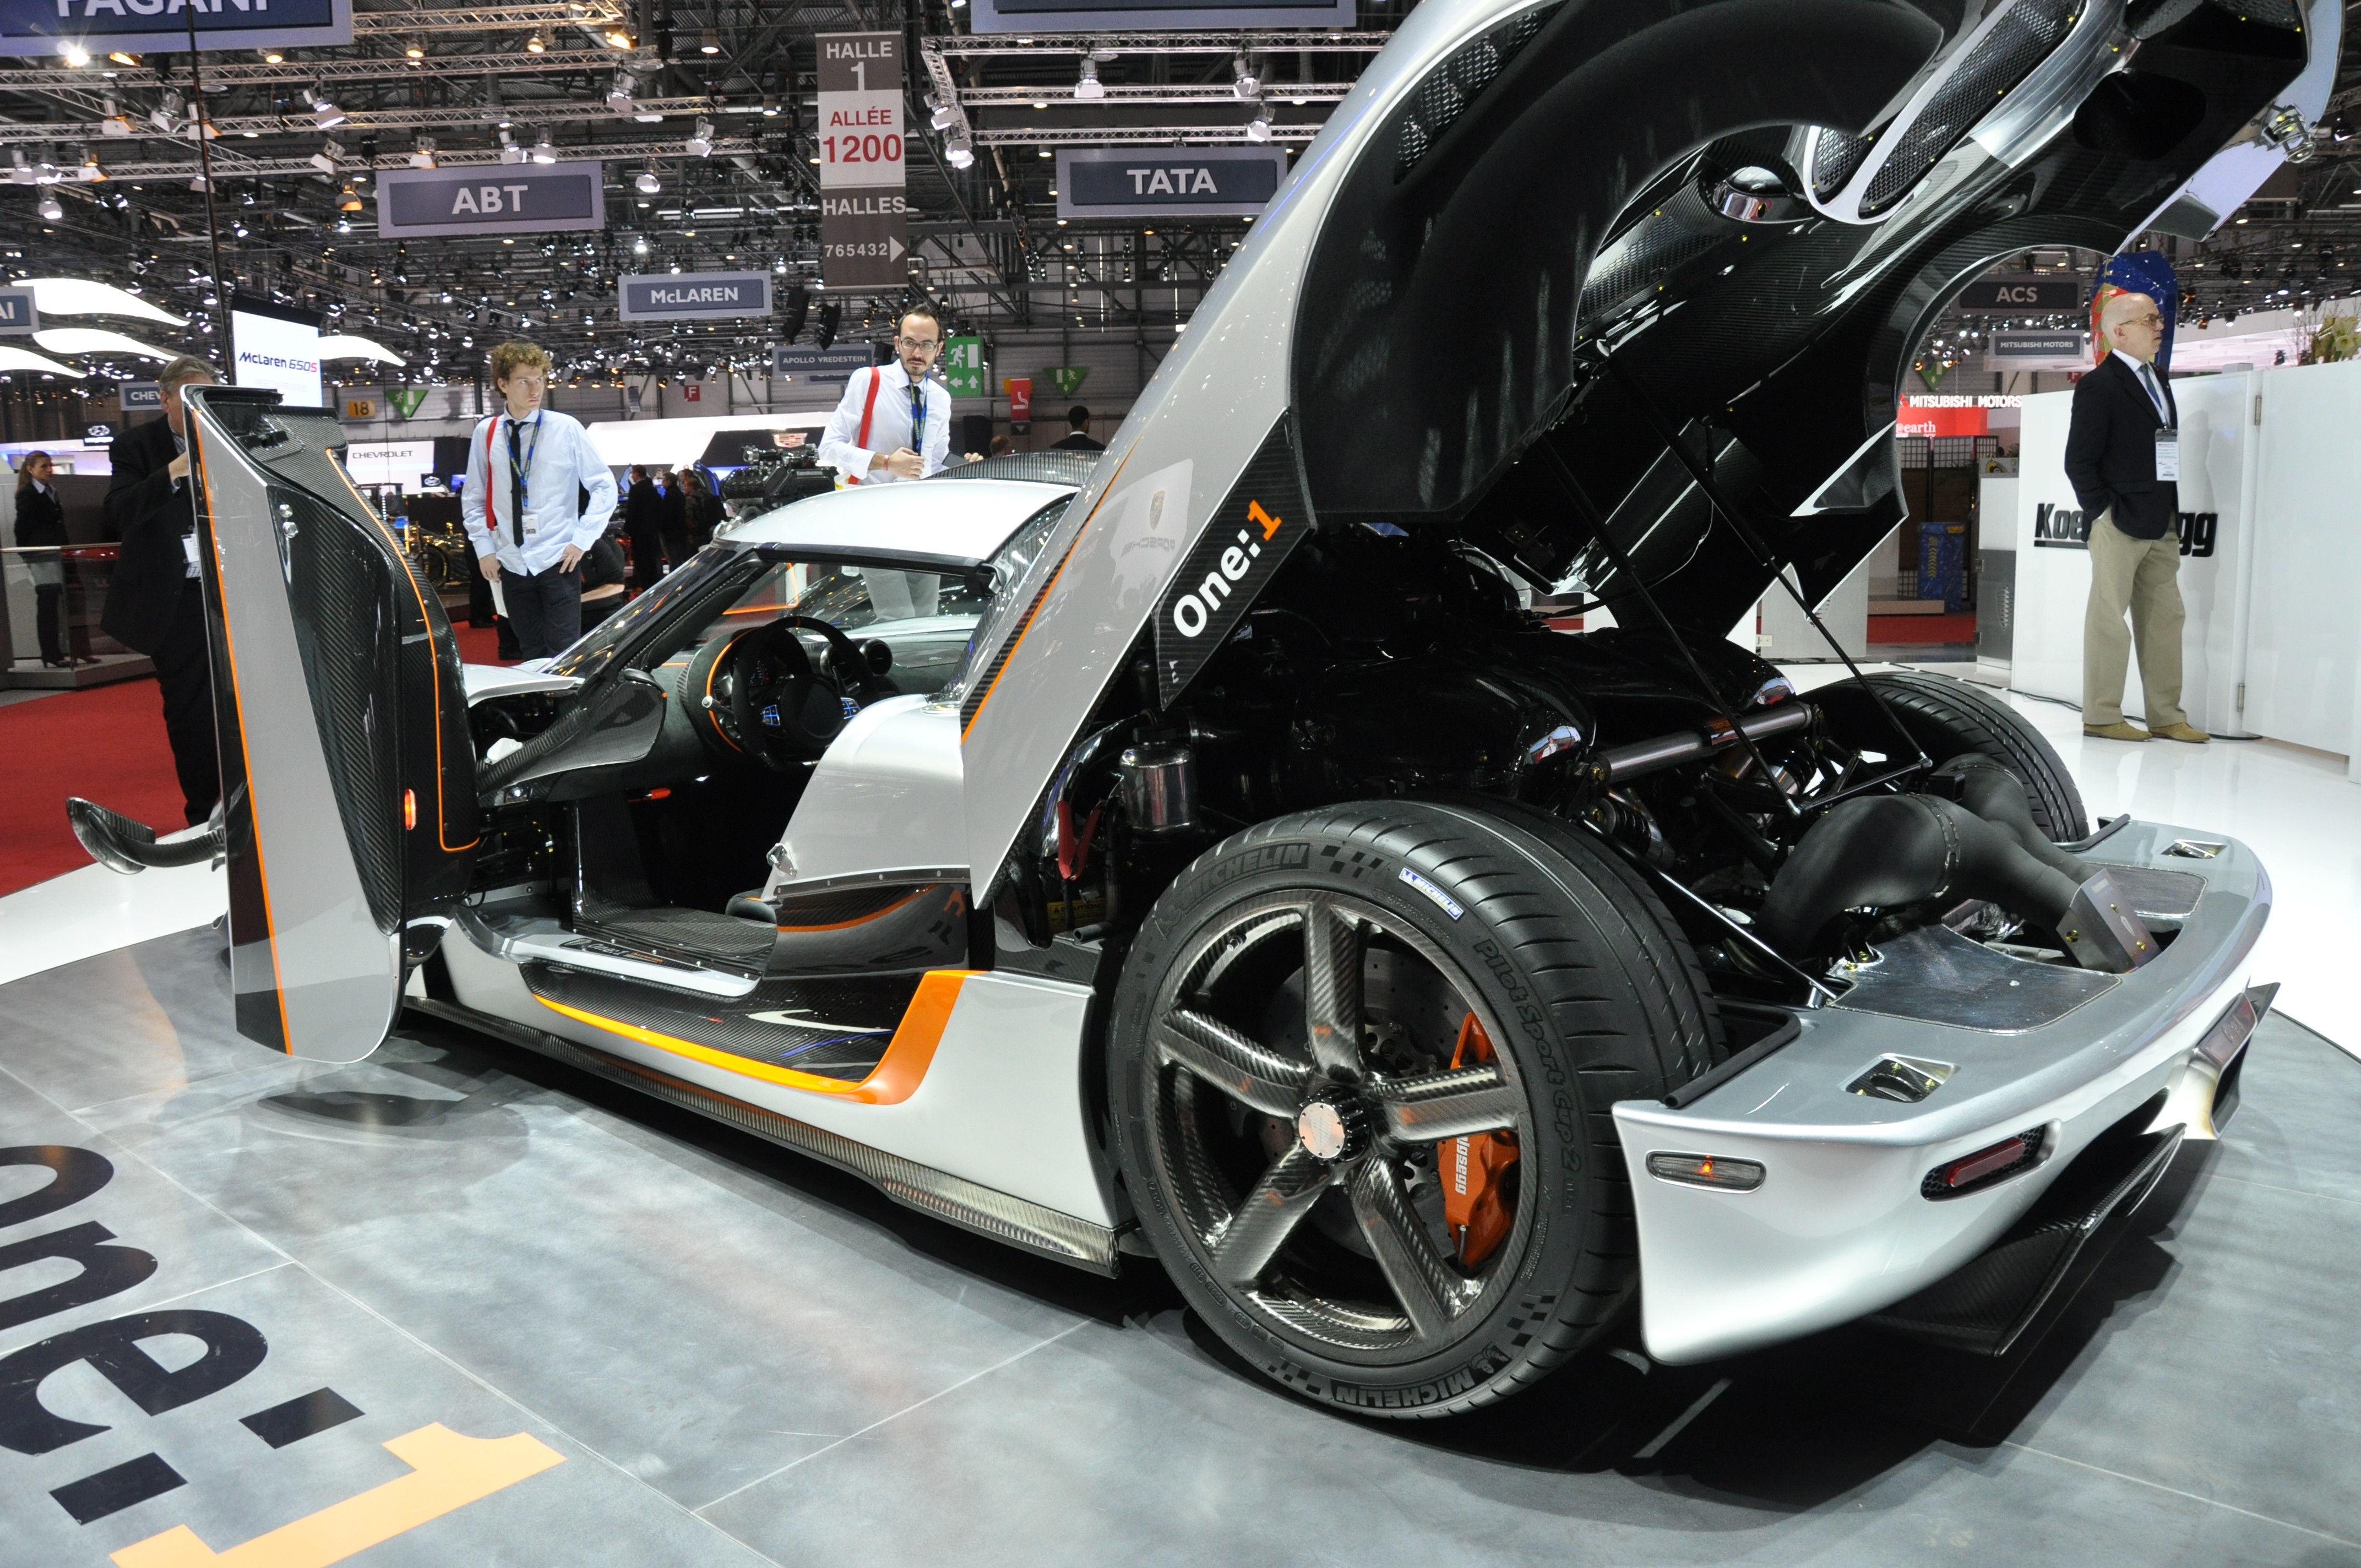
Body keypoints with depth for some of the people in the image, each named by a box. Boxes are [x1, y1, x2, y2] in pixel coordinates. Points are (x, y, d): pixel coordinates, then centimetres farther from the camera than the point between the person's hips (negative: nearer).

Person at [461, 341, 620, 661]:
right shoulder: (486, 433, 3)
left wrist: (583, 540, -7)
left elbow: (604, 487, 0)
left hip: (558, 561, -3)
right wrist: (484, 548, 4)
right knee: (532, 655, 12)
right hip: (512, 565, 3)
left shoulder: (566, 428, -4)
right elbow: (473, 499, 12)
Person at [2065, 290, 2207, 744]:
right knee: (2109, 620, -1)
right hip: (2120, 524, -8)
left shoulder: (2158, 381, 16)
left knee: (2165, 620, 10)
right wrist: (2104, 512, -14)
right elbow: (2079, 461, -11)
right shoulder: (2099, 385, -8)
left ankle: (2166, 715, 16)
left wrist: (2172, 514, 10)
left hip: (2162, 526, 8)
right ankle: (2102, 716, 6)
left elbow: (2165, 452, 18)